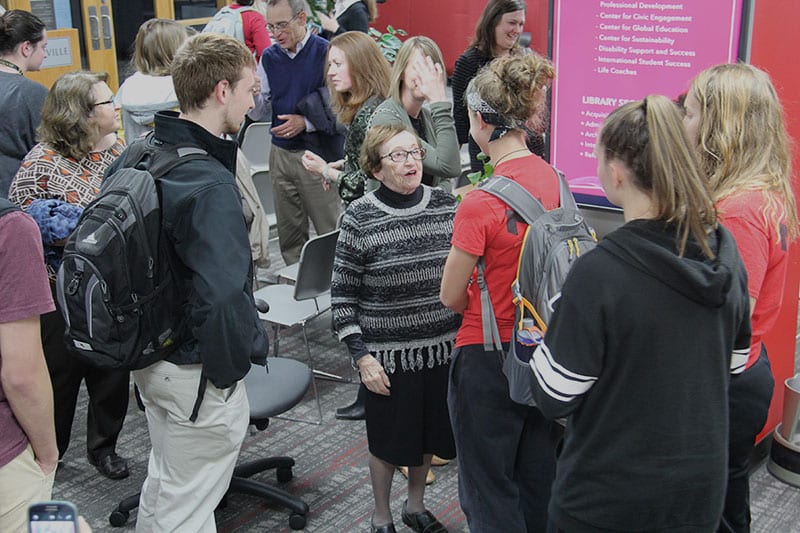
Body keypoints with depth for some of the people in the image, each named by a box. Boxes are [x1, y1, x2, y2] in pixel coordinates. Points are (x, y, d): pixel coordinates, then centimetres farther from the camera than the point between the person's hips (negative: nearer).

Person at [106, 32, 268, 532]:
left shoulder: (136, 156, 1)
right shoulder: (209, 185, -27)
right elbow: (224, 297, -34)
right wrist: (233, 366, -15)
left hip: (148, 355, 9)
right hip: (195, 373, -9)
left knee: (164, 481, 28)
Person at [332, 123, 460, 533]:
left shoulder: (446, 205, -2)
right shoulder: (360, 218, -12)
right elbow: (342, 295, -7)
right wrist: (362, 356, -11)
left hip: (443, 346, 4)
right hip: (389, 354, -3)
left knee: (429, 432, 19)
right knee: (389, 439, 12)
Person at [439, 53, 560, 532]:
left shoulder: (480, 204, -23)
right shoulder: (555, 181, -4)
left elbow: (452, 297, -12)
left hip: (489, 359, -6)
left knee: (489, 492, 12)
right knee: (537, 482, 23)